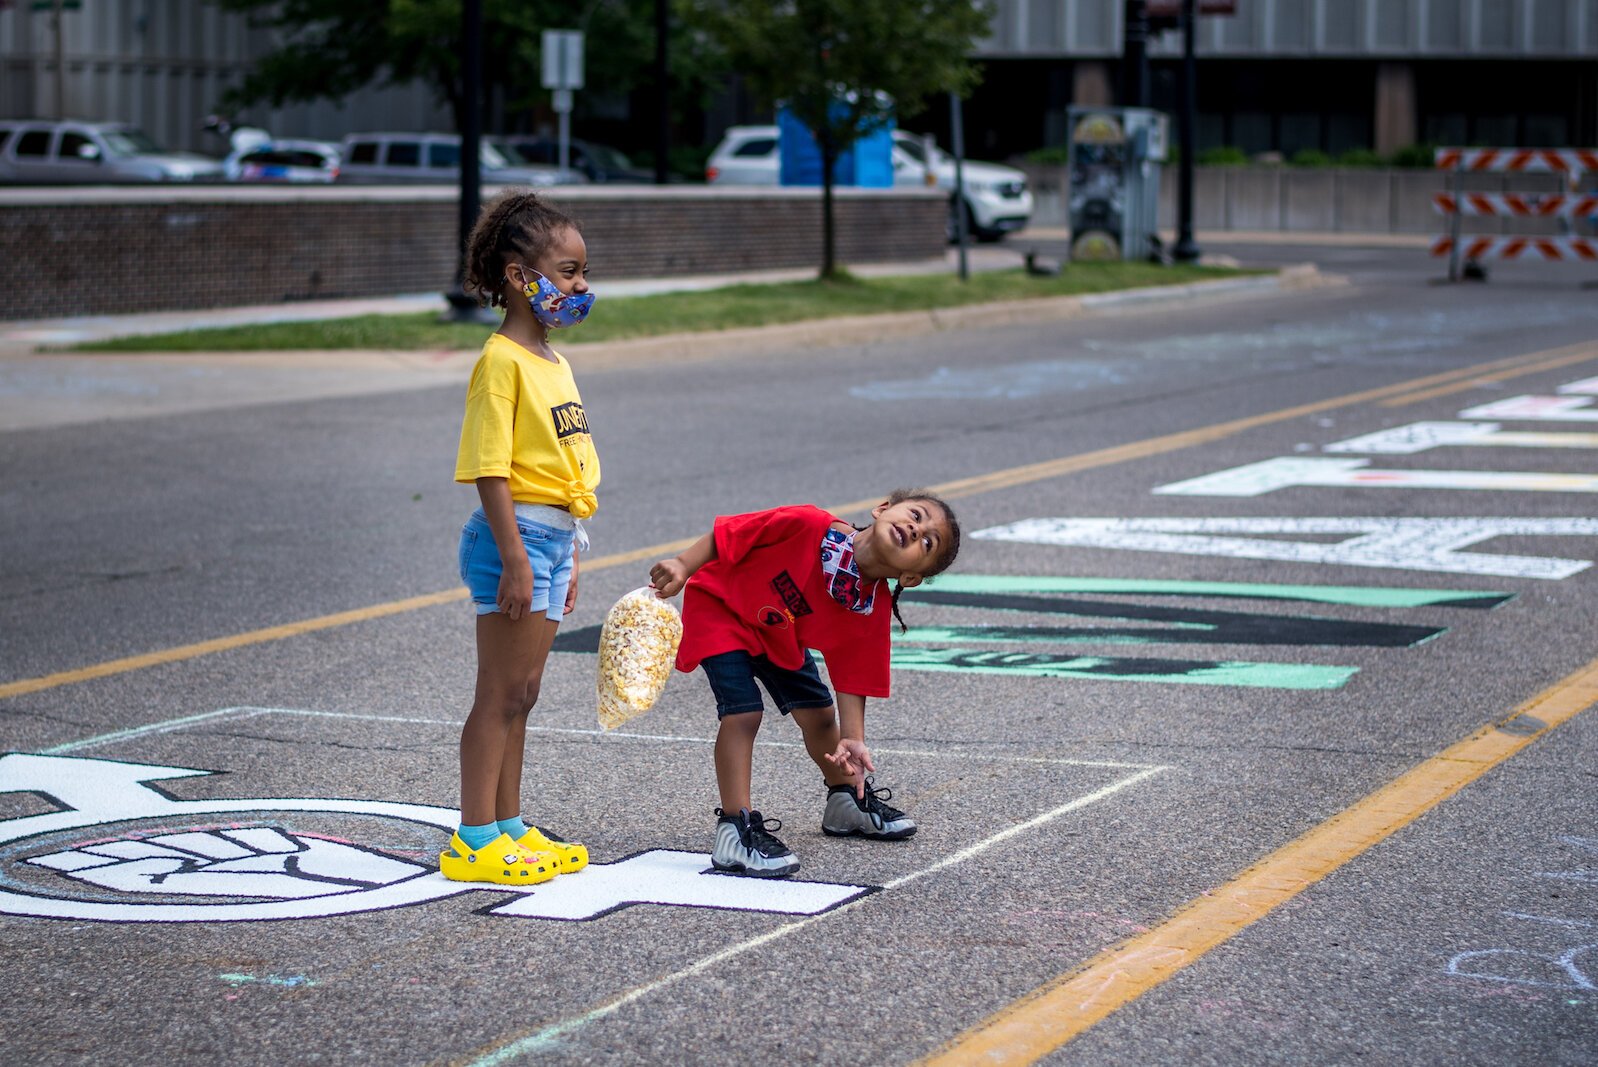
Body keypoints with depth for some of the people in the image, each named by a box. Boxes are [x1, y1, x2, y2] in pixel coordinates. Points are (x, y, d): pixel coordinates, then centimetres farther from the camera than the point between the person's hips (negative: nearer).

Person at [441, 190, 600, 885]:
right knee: (500, 696, -5)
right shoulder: (502, 360, -14)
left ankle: (509, 829, 21)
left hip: (553, 537, 9)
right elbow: (491, 471, -18)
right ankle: (473, 841, 0)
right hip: (517, 535, -9)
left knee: (520, 696, 14)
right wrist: (516, 560, -22)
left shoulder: (552, 360, 14)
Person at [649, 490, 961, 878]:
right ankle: (735, 828, -14)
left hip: (780, 635, 6)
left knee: (818, 711, 11)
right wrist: (682, 567, -31)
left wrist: (852, 740, -23)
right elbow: (726, 534, -27)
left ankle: (846, 801, 39)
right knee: (744, 711, -20)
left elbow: (852, 679, -13)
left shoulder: (872, 610, -21)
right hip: (719, 609, -6)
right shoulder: (809, 526, -38)